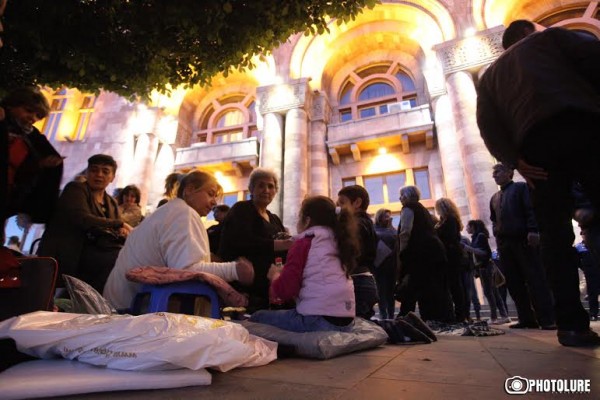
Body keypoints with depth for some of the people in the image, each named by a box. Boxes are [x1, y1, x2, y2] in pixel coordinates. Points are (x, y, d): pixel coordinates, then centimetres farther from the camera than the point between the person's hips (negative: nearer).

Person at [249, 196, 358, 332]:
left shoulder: (304, 243, -6)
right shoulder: (337, 242, 12)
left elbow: (284, 290, -10)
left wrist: (275, 274, 11)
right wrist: (283, 271, 18)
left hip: (318, 319, -7)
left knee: (257, 317, 10)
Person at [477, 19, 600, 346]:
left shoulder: (491, 74, 30)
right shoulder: (549, 37, 27)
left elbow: (487, 123, 11)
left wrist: (514, 160, 1)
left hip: (534, 142, 2)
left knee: (555, 237, 2)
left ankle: (572, 324, -1)